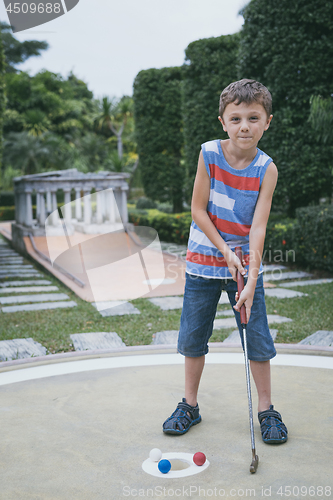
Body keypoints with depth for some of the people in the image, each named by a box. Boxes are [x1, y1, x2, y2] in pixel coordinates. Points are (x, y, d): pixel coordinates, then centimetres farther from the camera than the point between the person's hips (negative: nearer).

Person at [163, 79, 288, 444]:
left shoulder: (266, 169, -10)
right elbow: (198, 210, -8)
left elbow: (258, 226, -15)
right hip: (204, 262, 1)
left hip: (246, 263, 0)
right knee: (193, 337, 8)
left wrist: (251, 280, -22)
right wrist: (225, 252, -15)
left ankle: (266, 409, 22)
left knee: (258, 339, 3)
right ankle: (190, 405, 27)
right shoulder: (209, 154, -10)